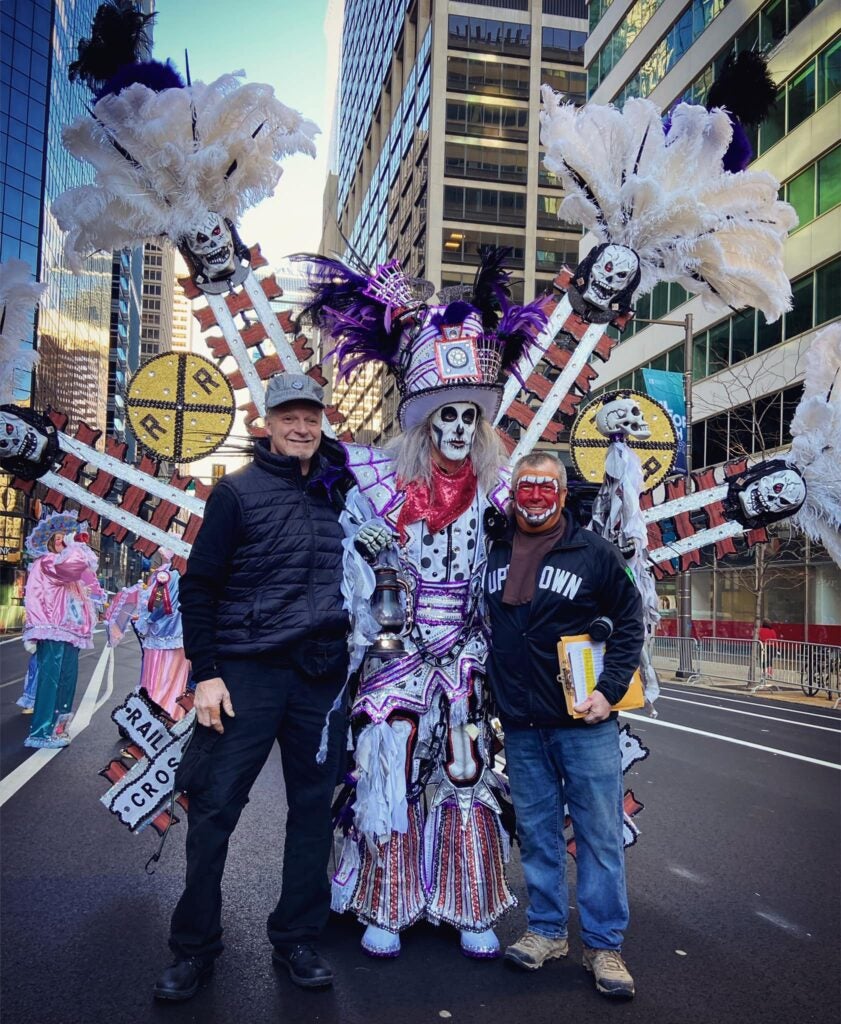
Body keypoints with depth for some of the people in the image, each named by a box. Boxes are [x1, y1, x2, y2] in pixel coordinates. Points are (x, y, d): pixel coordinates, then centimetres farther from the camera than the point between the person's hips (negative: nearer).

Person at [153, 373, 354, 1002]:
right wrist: (206, 673, -9)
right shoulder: (239, 492, -1)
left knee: (315, 806, 8)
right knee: (215, 805, -1)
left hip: (323, 673, 4)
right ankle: (194, 946, 15)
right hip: (248, 670, -3)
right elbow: (199, 586, -3)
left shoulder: (339, 491, 9)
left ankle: (297, 938, 23)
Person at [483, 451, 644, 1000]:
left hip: (585, 722, -3)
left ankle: (604, 945, 15)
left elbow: (630, 621, 0)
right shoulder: (494, 553, 7)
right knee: (537, 833, 12)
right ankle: (547, 931, 27)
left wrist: (609, 690, -9)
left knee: (600, 834, 3)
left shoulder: (594, 551, -2)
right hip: (520, 726, 3)